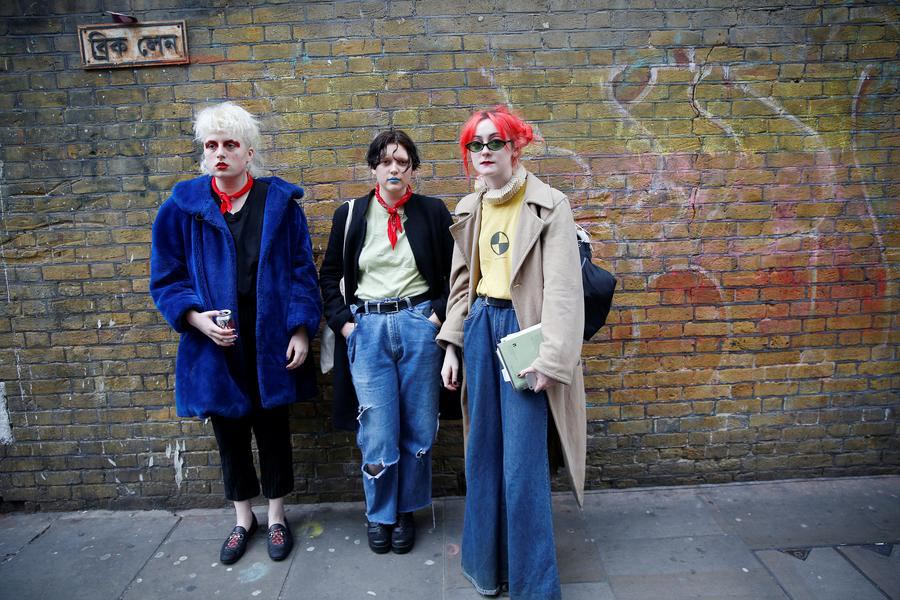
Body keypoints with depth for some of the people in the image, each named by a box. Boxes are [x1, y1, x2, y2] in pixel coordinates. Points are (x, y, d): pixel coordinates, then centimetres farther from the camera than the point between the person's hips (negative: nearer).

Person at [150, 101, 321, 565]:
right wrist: (196, 318, -13)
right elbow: (165, 279, 3)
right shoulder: (182, 207, -1)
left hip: (270, 341, -1)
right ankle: (243, 519, 38)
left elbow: (301, 270, -1)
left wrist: (301, 329, -9)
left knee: (273, 427, 12)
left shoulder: (279, 202, -2)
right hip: (216, 344, 1)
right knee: (229, 432, 15)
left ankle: (276, 517, 33)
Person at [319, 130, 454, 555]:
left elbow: (455, 271, 7)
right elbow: (329, 274, 13)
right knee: (377, 430, 0)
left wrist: (439, 315, -4)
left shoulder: (433, 212, 4)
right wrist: (342, 322, 2)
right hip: (366, 328, 0)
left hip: (418, 325, 0)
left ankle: (406, 511, 28)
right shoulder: (350, 214, 7)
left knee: (417, 427, 7)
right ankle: (379, 514, 23)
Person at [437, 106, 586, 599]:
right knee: (483, 451, 13)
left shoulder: (549, 205, -7)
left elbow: (563, 288, -13)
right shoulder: (469, 209, 11)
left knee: (523, 461, -2)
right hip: (480, 328, 6)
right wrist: (451, 345, 9)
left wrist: (550, 357, -19)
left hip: (522, 329, -5)